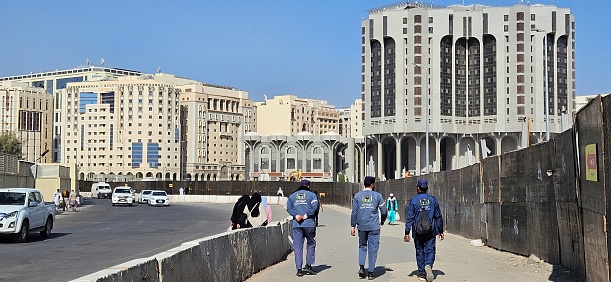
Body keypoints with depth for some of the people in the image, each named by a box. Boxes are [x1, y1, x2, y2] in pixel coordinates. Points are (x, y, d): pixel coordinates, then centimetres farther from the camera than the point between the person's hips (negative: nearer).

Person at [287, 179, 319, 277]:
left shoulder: (292, 196, 15)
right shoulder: (311, 194, 5)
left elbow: (289, 208, 2)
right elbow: (314, 206, -11)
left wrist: (296, 215, -7)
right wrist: (306, 215, -10)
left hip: (296, 225, 3)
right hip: (309, 224, -2)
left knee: (298, 247, 3)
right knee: (311, 244, 12)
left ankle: (299, 269, -2)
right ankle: (308, 265, 4)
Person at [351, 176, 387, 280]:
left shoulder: (357, 196, 3)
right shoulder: (377, 196, 0)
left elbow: (354, 212, 2)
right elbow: (384, 211, 3)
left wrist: (353, 226, 7)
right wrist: (382, 220, 22)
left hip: (362, 226, 2)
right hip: (374, 227, -2)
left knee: (362, 246, 16)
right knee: (373, 249, 3)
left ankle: (361, 267, -2)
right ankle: (370, 272, 3)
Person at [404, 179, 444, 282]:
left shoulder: (413, 201, -4)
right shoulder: (433, 200, 3)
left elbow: (409, 218, -7)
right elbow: (438, 217, 7)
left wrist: (407, 233, -5)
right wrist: (441, 231, 14)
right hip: (431, 231, 1)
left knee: (420, 251, 10)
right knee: (430, 250, 3)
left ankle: (422, 273, 12)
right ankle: (428, 265, -26)